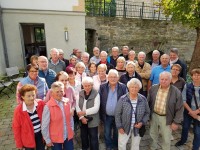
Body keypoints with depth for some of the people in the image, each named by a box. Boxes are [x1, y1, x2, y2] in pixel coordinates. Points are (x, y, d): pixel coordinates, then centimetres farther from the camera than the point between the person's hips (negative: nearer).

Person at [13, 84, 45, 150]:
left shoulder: (41, 104, -18)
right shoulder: (18, 110, -21)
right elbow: (16, 128, -10)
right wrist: (19, 144, -2)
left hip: (40, 134, 2)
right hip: (28, 138, -1)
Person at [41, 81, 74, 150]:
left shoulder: (67, 102, -5)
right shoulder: (48, 106, -21)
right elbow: (44, 125, -14)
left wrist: (72, 130, 10)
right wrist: (47, 140, -7)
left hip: (68, 136, 4)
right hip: (55, 138, -4)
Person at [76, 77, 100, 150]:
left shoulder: (96, 94, -14)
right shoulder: (80, 93, -1)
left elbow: (96, 109, -21)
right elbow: (77, 106, -5)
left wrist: (84, 112, -25)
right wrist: (81, 117, -14)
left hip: (92, 120, -4)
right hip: (82, 119, 5)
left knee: (93, 138, 7)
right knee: (83, 136, 21)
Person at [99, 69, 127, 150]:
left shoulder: (123, 87, -10)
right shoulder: (102, 87, -7)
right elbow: (99, 101, -3)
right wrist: (101, 114, -4)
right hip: (107, 116, 1)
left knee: (117, 133, 21)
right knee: (107, 134, 18)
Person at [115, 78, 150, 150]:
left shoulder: (143, 99, -10)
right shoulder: (123, 99, -17)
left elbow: (147, 113, 2)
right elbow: (117, 114, -10)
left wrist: (142, 122, -10)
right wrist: (119, 127, -9)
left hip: (138, 127, 2)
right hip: (124, 127, -2)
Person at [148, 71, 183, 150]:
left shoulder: (176, 92, -17)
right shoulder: (153, 88, -8)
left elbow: (179, 109, -11)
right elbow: (148, 102, 2)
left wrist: (176, 122, -10)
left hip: (166, 118, -3)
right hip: (154, 116, 3)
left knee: (166, 139, 14)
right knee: (153, 135, 23)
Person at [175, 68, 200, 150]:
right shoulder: (187, 86, -7)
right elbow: (183, 100, -7)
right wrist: (190, 111, -12)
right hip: (188, 111, 2)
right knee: (185, 127, 19)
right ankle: (183, 140, 46)